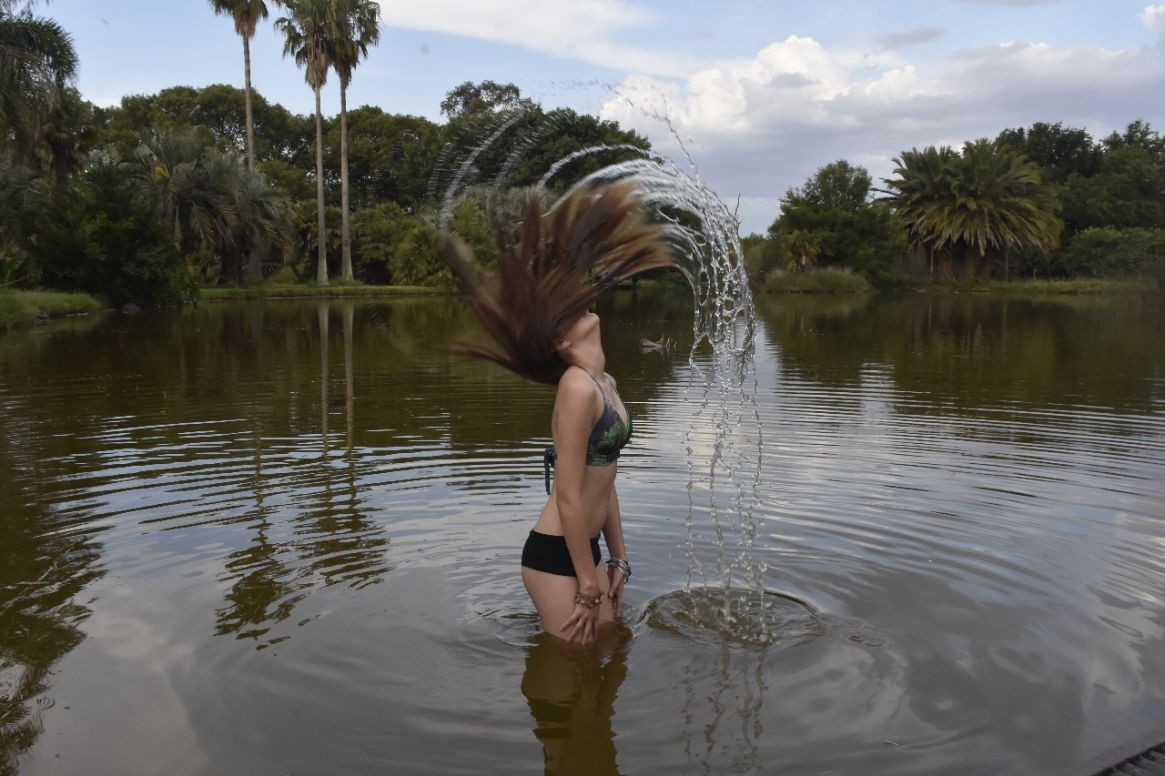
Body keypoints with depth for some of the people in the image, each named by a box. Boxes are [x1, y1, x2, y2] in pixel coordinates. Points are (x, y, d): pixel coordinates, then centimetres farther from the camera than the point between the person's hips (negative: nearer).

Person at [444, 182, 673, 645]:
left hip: (584, 548, 9)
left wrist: (618, 559, 14)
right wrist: (588, 587, -17)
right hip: (554, 555, -9)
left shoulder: (606, 385, 7)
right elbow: (568, 497, -22)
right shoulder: (578, 386, -22)